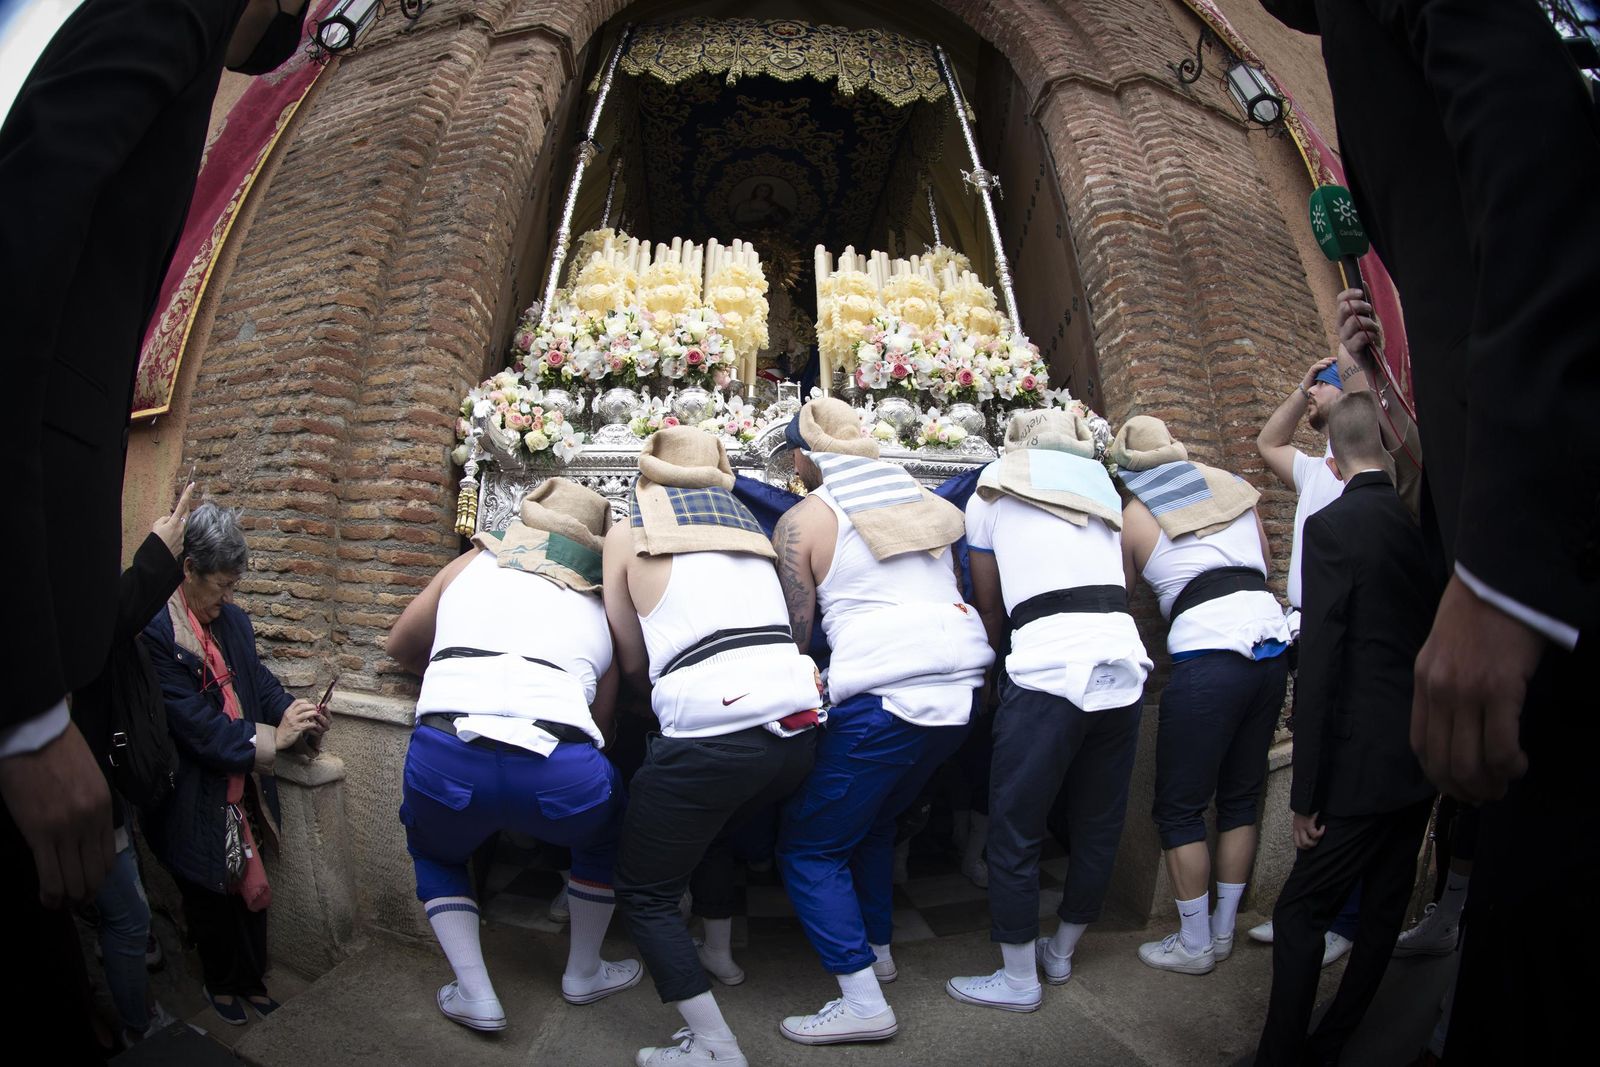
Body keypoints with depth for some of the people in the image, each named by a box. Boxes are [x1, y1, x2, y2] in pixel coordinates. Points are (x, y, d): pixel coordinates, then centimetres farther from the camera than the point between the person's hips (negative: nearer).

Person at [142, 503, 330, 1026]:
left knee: (252, 885, 17)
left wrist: (290, 711, -11)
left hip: (243, 787, 6)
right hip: (194, 799, -6)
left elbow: (258, 679, 9)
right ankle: (221, 983, 38)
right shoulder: (155, 630, -23)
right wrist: (272, 738, -22)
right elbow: (194, 723, -25)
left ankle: (252, 980, 37)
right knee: (210, 895, 13)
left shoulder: (231, 618, 2)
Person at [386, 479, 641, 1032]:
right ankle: (584, 973, 44)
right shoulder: (599, 606, 24)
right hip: (560, 770, 0)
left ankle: (475, 995, 26)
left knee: (434, 853, 35)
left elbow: (400, 646, 33)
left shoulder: (473, 563, 23)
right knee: (605, 834, 35)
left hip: (445, 756, 0)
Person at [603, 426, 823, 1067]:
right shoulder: (747, 522, 22)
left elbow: (632, 661, 12)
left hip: (710, 729, -6)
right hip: (798, 722, 6)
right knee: (710, 830, 34)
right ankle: (720, 954, 50)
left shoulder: (628, 533, 10)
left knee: (643, 891, 12)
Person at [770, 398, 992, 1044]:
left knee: (809, 846, 6)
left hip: (883, 697, -7)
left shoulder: (802, 520, 0)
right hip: (961, 687, 8)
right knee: (875, 819, 28)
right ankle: (877, 947, 36)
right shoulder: (921, 499, 16)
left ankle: (864, 1003, 1)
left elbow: (795, 633, -2)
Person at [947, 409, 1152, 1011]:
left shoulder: (992, 495, 14)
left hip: (1048, 662, -5)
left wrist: (995, 656, 37)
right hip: (1124, 656, 6)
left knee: (1014, 827, 8)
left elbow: (989, 605, 19)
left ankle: (1019, 980, 18)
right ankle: (1061, 953, 37)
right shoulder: (1101, 486, 23)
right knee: (1099, 823, 18)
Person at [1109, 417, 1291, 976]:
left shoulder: (1133, 514, 4)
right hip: (1271, 642, 6)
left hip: (1207, 653, -6)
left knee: (1179, 808, 7)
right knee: (1240, 798, 16)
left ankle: (1195, 944, 15)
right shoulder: (1233, 485, 16)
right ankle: (1223, 931, 27)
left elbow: (1125, 589, 14)